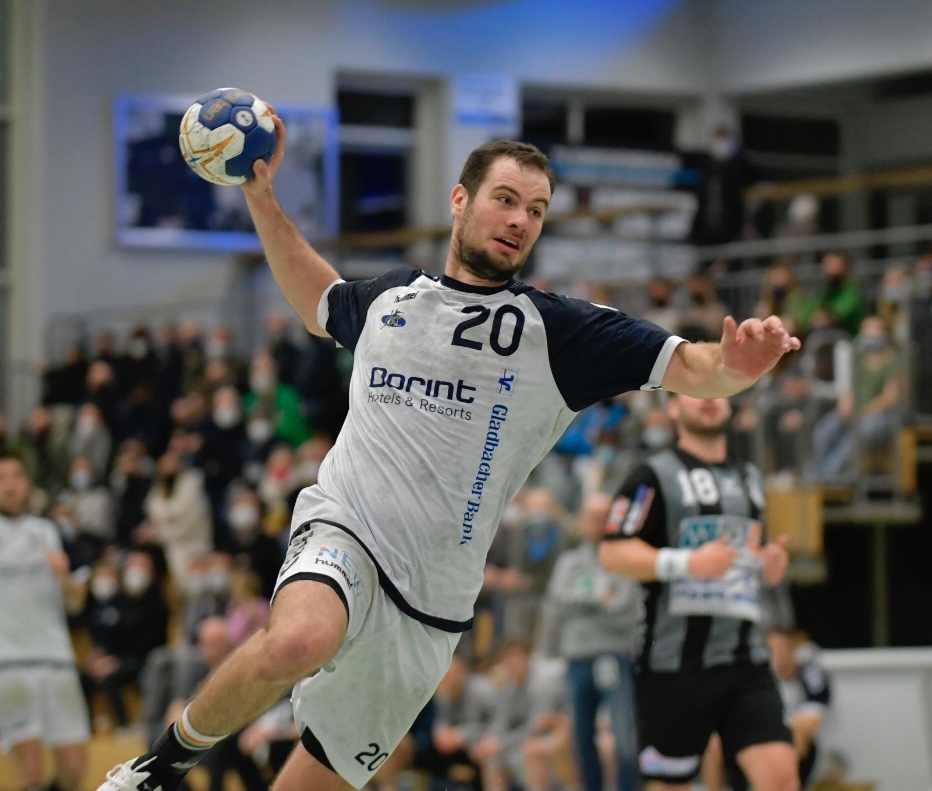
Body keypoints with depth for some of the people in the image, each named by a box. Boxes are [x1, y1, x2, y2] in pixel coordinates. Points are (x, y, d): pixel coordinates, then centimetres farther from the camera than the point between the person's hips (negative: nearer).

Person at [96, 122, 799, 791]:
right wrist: (261, 196, 24)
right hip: (343, 527, 0)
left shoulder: (557, 330, -1)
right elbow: (320, 303, 32)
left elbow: (689, 367, -10)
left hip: (428, 601, 1)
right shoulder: (389, 297, 9)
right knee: (297, 642, -36)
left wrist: (731, 366, -33)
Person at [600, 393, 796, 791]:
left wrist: (770, 561, 10)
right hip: (675, 664, -5)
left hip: (745, 662, 5)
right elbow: (612, 553, -10)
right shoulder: (655, 475, -1)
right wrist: (688, 562, -21)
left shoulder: (748, 476, 20)